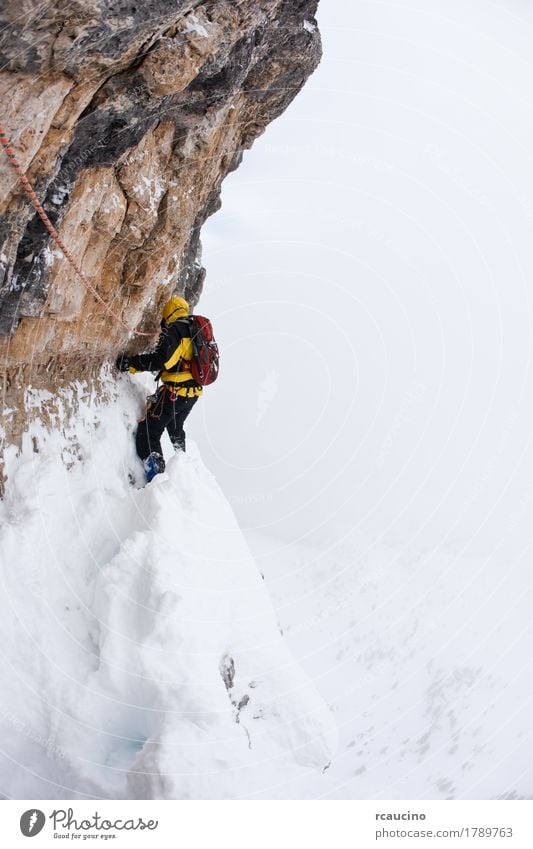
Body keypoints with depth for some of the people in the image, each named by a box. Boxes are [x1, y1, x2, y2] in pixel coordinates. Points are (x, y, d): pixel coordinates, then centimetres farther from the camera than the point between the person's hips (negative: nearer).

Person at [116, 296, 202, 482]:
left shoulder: (174, 329, -12)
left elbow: (161, 360, -24)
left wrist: (131, 362, -16)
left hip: (175, 392, -9)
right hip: (194, 392, 9)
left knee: (148, 432, -8)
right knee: (175, 428, 32)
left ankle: (156, 477, -20)